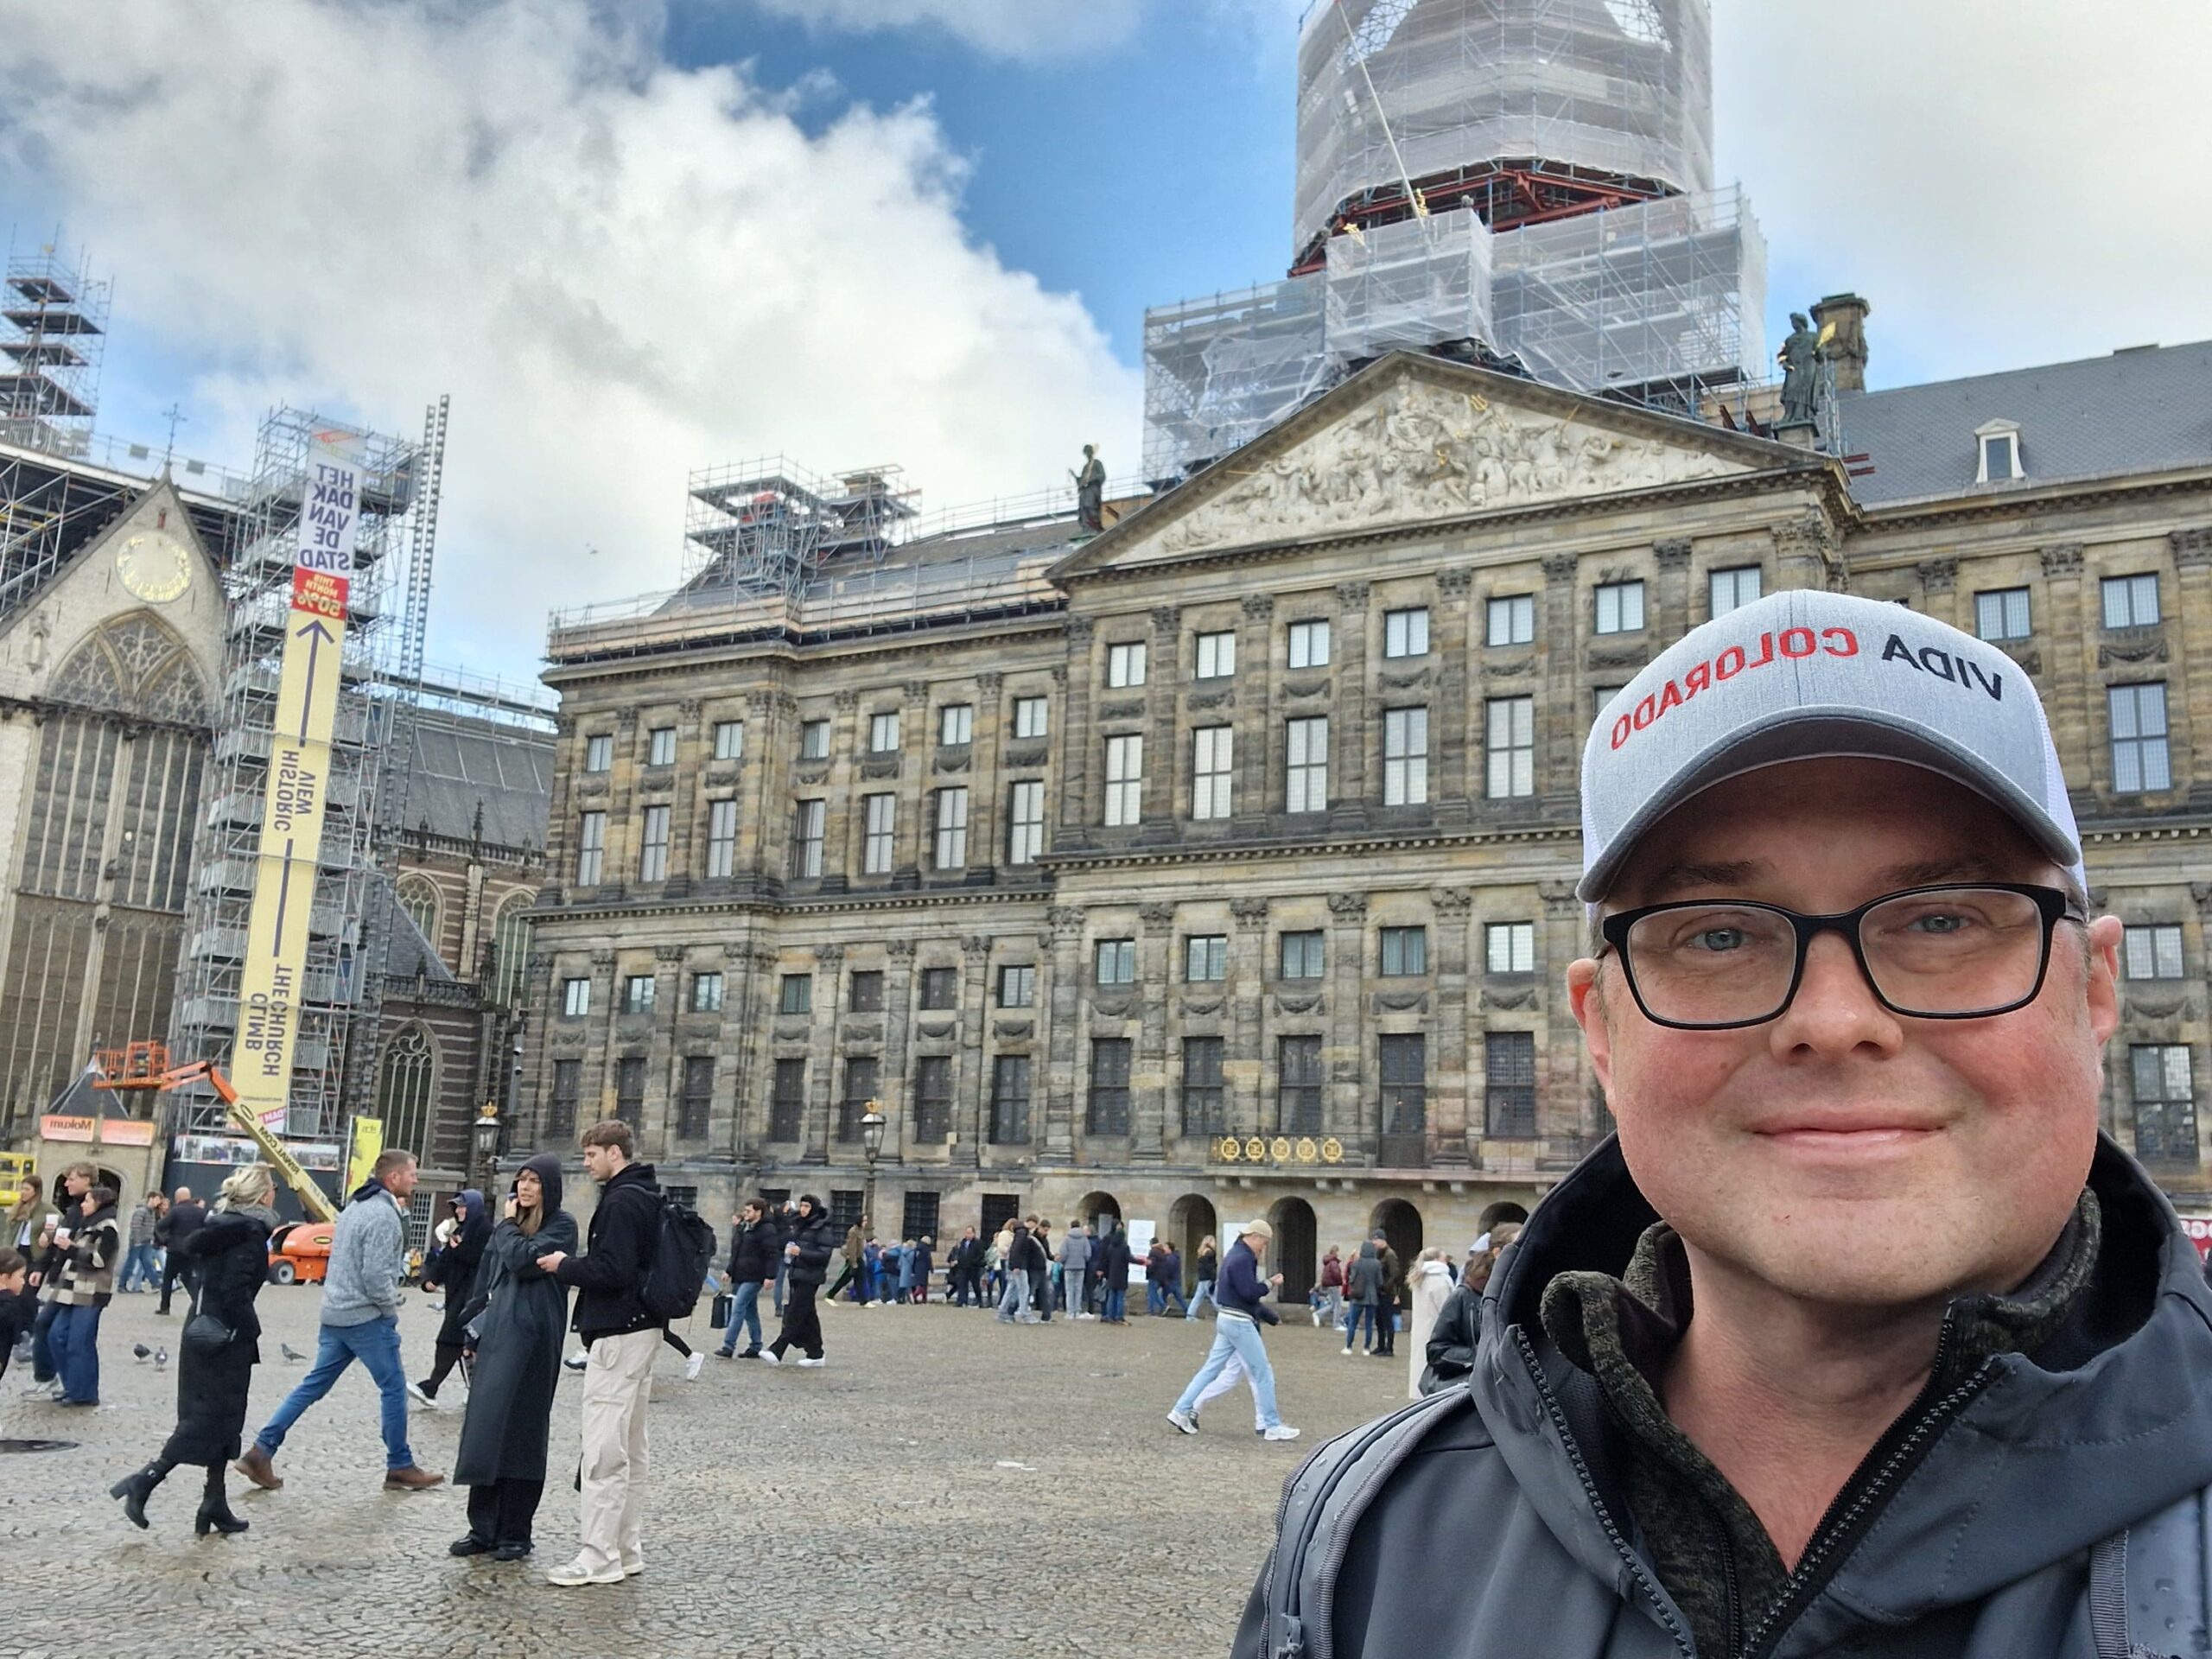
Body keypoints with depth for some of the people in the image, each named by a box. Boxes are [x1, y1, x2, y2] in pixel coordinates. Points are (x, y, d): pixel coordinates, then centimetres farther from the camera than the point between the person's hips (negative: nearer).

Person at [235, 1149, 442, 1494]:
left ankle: (261, 1451, 9)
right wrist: (391, 1306, -7)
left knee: (313, 1385, 13)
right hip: (367, 1317, -9)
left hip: (335, 1313, 9)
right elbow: (376, 1274, -22)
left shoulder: (355, 1206, 14)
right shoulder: (384, 1215, -17)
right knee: (394, 1389, 2)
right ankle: (400, 1467, 9)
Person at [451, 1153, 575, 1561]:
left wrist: (509, 1226, -4)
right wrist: (472, 1332, 14)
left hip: (531, 1339, -6)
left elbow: (523, 1259, -19)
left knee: (519, 1431, -1)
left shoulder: (561, 1225, -4)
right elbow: (485, 1279, 18)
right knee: (484, 1429, 7)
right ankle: (484, 1528, 16)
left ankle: (515, 1533, 8)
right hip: (494, 1335, 6)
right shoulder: (510, 1225, 14)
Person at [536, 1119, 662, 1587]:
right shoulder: (646, 1197, 16)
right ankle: (627, 1549, 21)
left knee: (604, 1451, -7)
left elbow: (612, 1270, -22)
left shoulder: (621, 1201, -15)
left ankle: (598, 1557, -4)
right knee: (629, 1449, 14)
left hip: (618, 1334, -11)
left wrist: (564, 1266, -9)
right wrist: (572, 1264, 12)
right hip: (643, 1328, 11)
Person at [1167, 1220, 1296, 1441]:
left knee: (1211, 1368, 12)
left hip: (1228, 1320, 10)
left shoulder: (1238, 1255, 15)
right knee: (1263, 1373, -1)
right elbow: (1249, 1292, -24)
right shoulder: (1242, 1259, -18)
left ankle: (1181, 1412, 12)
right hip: (1239, 1322, -10)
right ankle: (1272, 1426, 5)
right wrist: (1270, 1284, -11)